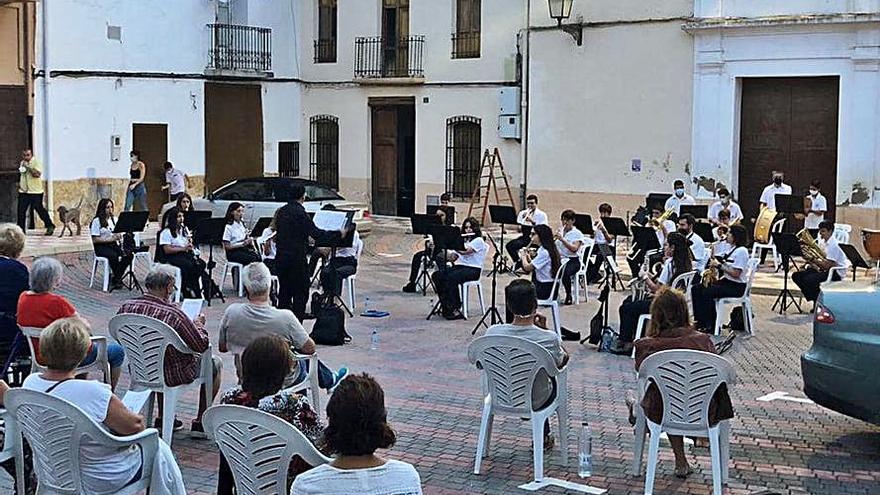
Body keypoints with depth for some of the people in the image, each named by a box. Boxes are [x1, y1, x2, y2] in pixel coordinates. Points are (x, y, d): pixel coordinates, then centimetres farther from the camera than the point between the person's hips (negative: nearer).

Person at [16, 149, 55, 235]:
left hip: (35, 192, -6)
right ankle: (21, 228, 7)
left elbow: (37, 174, -23)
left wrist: (28, 167, -26)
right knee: (21, 211, 1)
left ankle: (50, 226, 7)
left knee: (39, 209, -3)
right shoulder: (22, 163, 14)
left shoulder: (36, 162, -8)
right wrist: (19, 183, 17)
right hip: (23, 191, 6)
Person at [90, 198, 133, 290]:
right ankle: (118, 279, -19)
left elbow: (119, 233, 16)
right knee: (113, 255, -37)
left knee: (128, 254, -23)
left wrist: (118, 237, -9)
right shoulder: (96, 221, -5)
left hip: (113, 244, 6)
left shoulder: (114, 219, 14)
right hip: (101, 246, -6)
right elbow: (95, 240, -11)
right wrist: (110, 239, -19)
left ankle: (115, 279, -13)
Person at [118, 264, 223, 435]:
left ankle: (162, 417, 37)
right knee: (215, 362, 20)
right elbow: (202, 345, -19)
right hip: (173, 375, -6)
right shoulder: (173, 314, -30)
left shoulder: (126, 307, -14)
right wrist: (199, 325, 2)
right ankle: (200, 422, 22)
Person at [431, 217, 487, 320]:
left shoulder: (479, 240, -3)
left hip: (473, 270, -7)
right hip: (460, 266, 7)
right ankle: (446, 306, -15)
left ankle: (455, 309, -27)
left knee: (450, 278, -34)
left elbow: (464, 251, -20)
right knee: (436, 275, -16)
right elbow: (453, 258, 13)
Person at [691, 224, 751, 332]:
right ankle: (699, 322, -3)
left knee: (706, 293, -27)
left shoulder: (741, 251, -15)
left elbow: (735, 273, -21)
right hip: (726, 282, 10)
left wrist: (719, 265, -16)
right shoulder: (734, 249, 16)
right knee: (695, 288, -1)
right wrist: (715, 265, 3)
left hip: (737, 286, -10)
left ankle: (710, 325, -16)